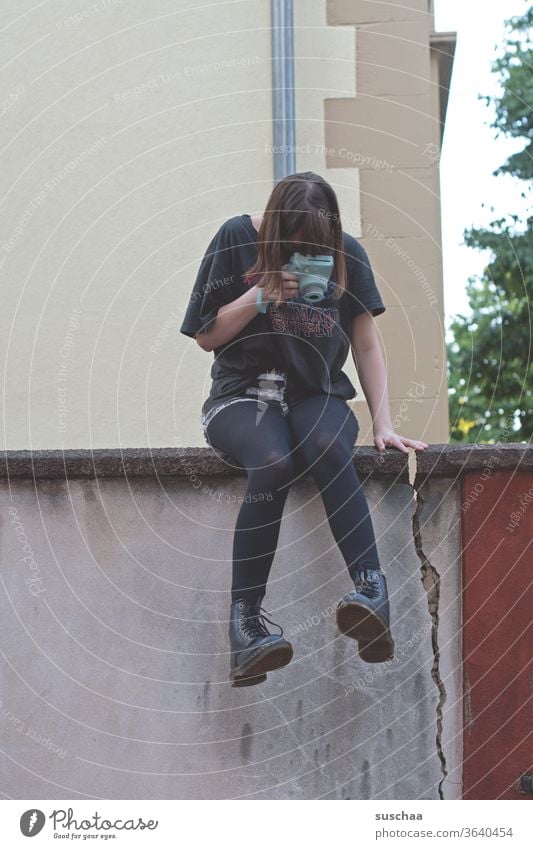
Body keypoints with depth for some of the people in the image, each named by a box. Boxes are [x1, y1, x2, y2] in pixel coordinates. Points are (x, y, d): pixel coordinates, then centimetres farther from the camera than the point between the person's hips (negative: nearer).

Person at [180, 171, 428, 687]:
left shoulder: (346, 254, 4)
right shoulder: (237, 240, -1)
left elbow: (367, 346, 5)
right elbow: (206, 336, 1)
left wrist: (383, 423, -6)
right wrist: (261, 297, -14)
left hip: (317, 397, 2)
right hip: (243, 394, -1)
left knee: (328, 446, -36)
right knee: (273, 462, -36)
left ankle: (372, 592, -48)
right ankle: (245, 624, -36)